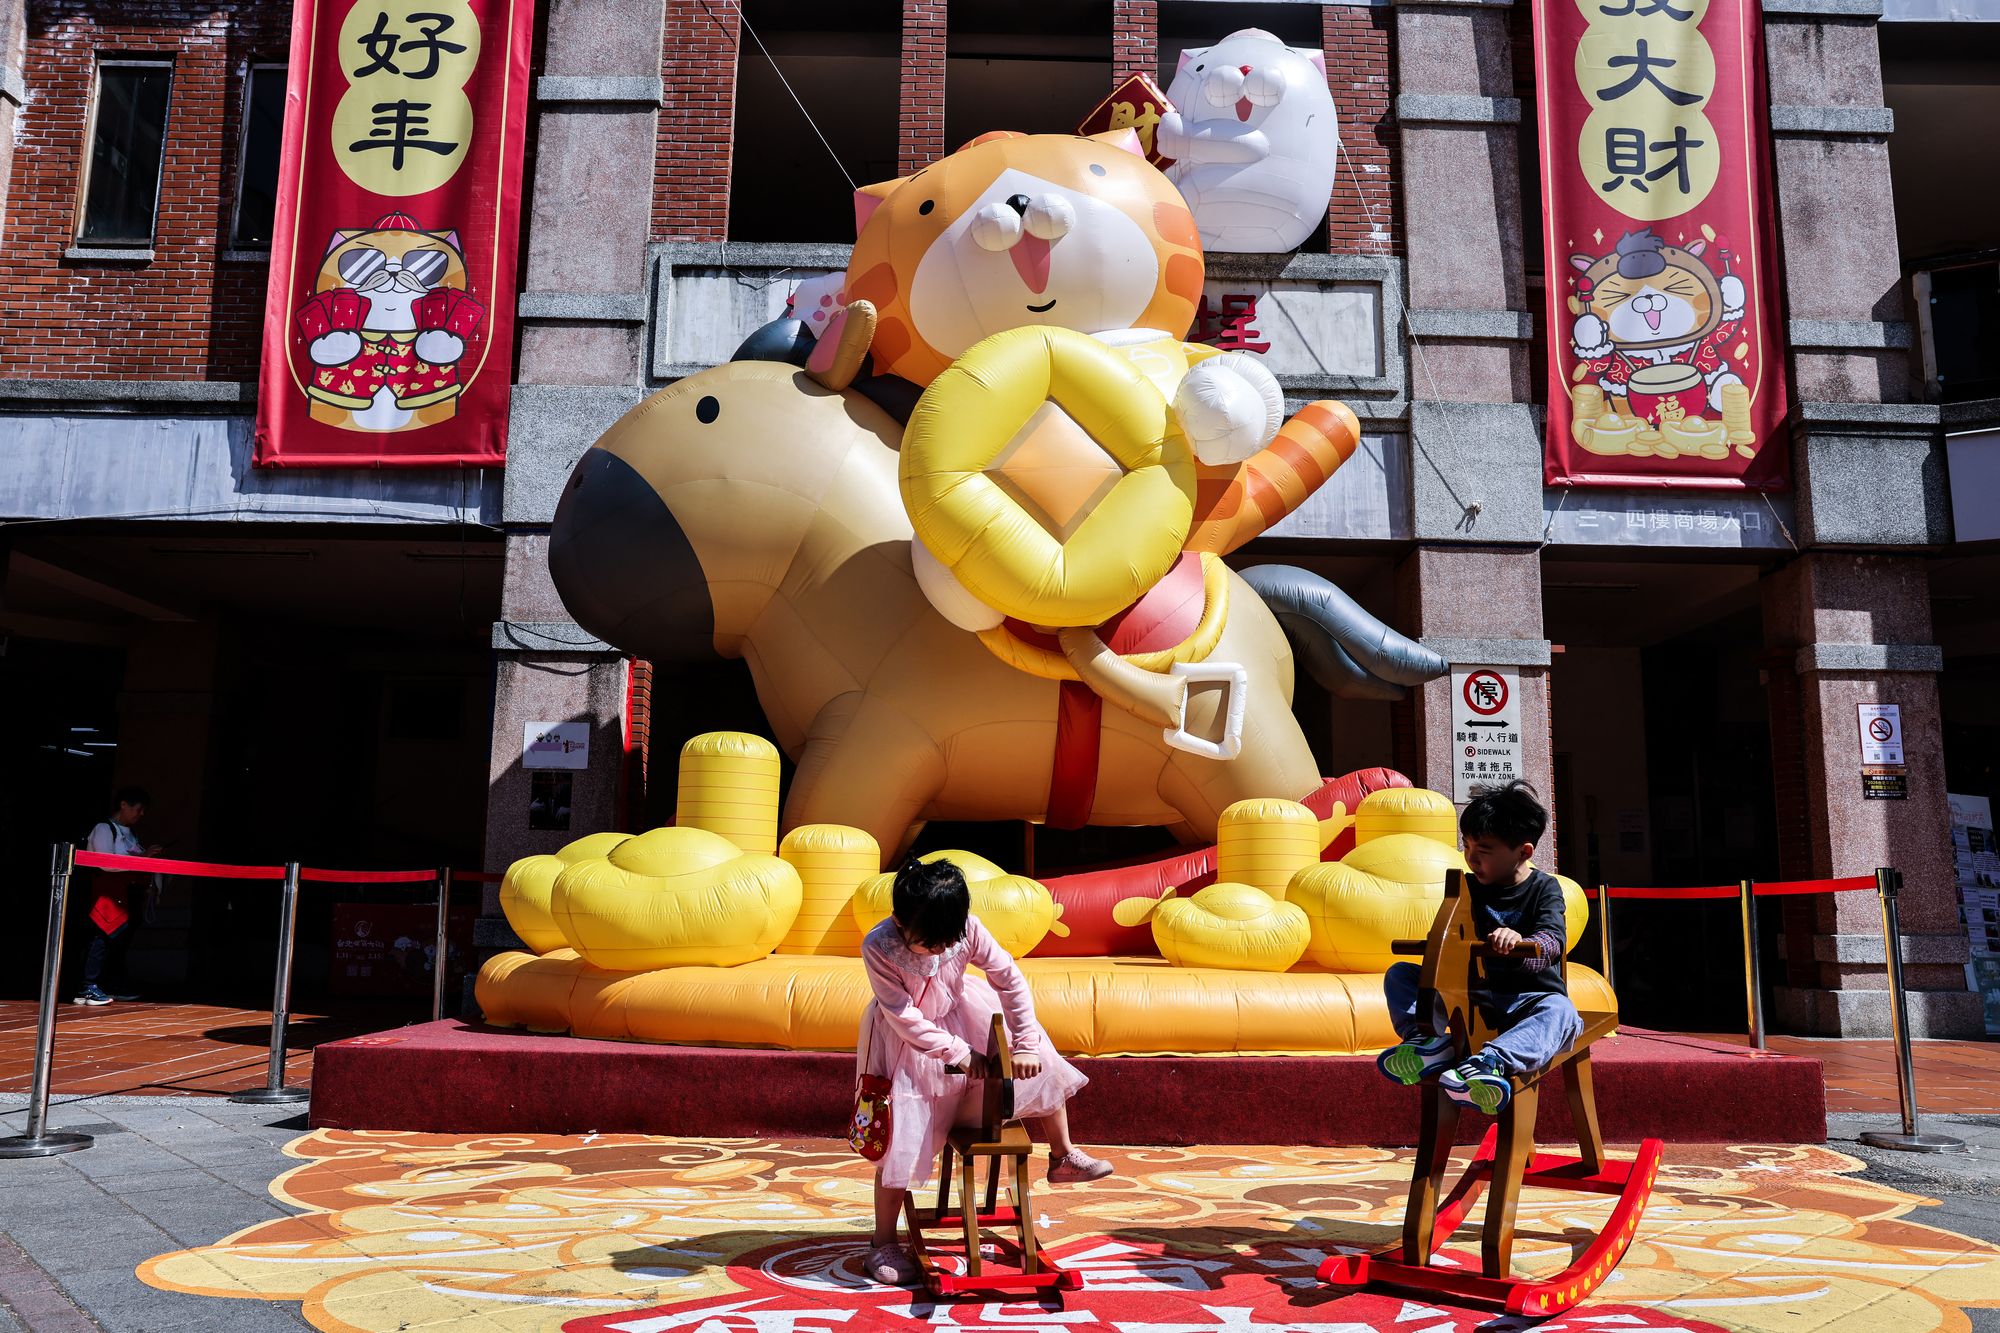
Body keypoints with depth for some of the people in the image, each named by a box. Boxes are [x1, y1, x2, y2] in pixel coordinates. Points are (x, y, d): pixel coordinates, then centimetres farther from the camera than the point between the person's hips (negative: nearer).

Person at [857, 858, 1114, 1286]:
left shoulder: (967, 930, -25)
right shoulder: (878, 947, -32)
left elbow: (1010, 979, -16)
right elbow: (904, 1017, -25)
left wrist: (1025, 1043, -17)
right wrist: (957, 1052, -25)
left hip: (961, 1018, 4)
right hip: (907, 1041, -4)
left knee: (1043, 1066, 3)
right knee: (900, 1144, -5)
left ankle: (1063, 1158, 26)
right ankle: (883, 1243, 14)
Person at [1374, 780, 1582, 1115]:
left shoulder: (1545, 889, -4)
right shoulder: (1468, 886, 8)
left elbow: (1552, 943, -21)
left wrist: (1520, 942, -44)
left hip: (1529, 1000, -4)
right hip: (1476, 996, 5)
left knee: (1561, 1012, -39)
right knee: (1399, 974, -7)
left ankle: (1491, 1062, -61)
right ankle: (1428, 1042, -33)